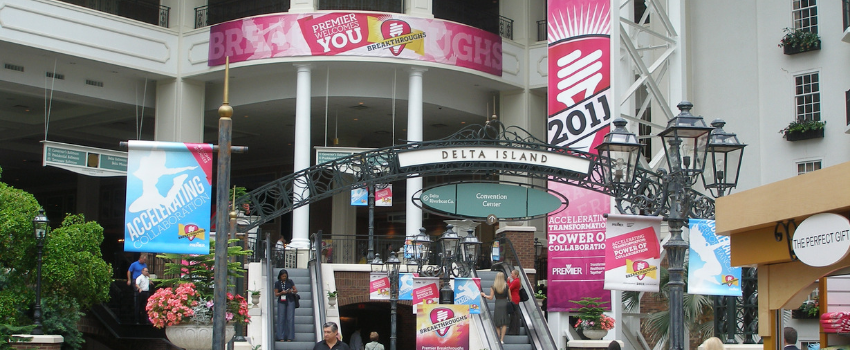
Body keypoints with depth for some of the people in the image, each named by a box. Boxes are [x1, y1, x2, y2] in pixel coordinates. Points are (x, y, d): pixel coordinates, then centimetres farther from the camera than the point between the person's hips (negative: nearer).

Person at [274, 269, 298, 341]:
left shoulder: (290, 282, 5)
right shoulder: (277, 283, 5)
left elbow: (296, 290, 7)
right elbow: (276, 294, 3)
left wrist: (292, 291, -15)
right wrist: (281, 293, -16)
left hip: (290, 301, 0)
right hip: (281, 302, 0)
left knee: (290, 318, -5)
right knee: (281, 319, -4)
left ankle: (289, 337, -1)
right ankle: (281, 337, -1)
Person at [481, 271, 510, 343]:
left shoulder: (493, 287, -3)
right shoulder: (506, 286, -1)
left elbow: (491, 297, -3)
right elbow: (510, 296, 2)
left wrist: (484, 295, 13)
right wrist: (510, 304, 15)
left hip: (497, 304, 0)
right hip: (505, 303, 0)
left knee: (497, 324, 10)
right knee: (504, 323, 7)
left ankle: (498, 339, 7)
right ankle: (502, 339, -1)